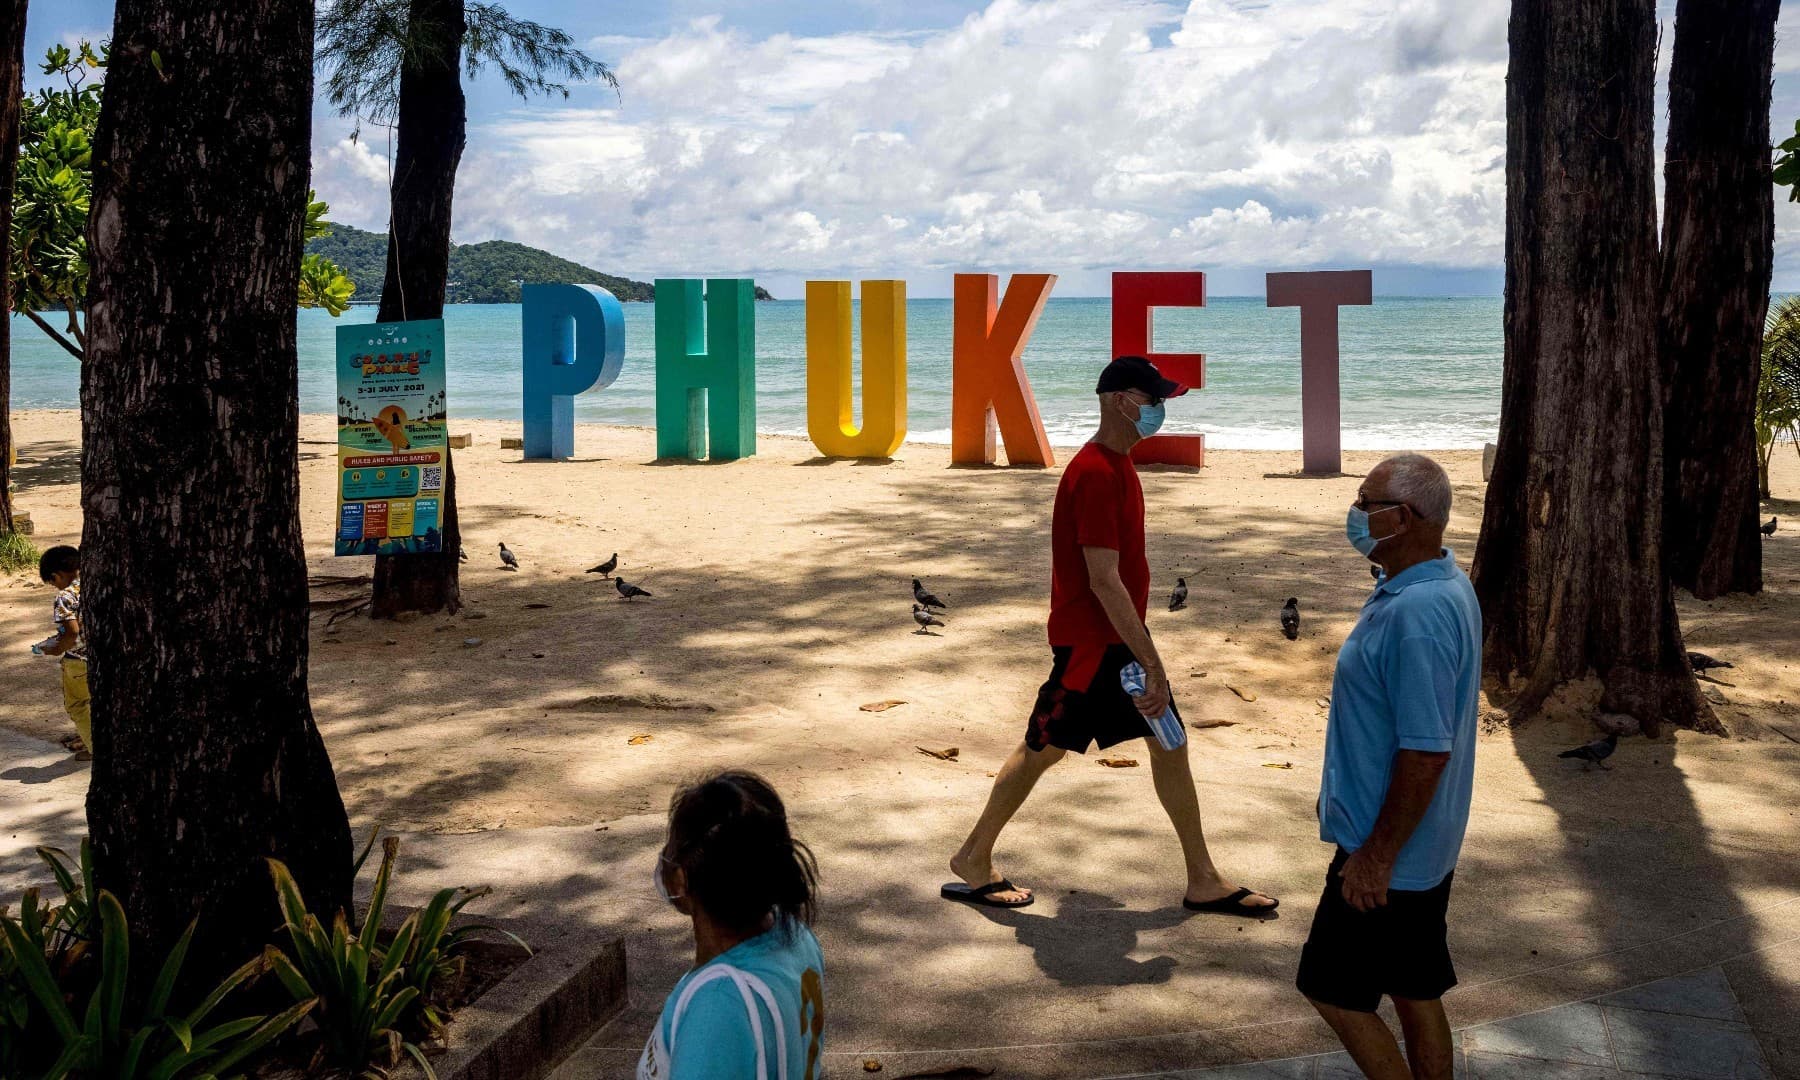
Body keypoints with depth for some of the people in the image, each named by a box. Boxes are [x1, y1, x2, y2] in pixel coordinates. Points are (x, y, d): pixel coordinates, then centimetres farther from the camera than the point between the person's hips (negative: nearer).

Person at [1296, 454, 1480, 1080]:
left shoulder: (1415, 615, -28)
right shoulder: (1443, 582, 5)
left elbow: (1427, 752, -29)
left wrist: (1376, 856, -21)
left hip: (1389, 853, -10)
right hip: (1425, 847, 10)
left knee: (1331, 989, 5)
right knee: (1414, 990, 19)